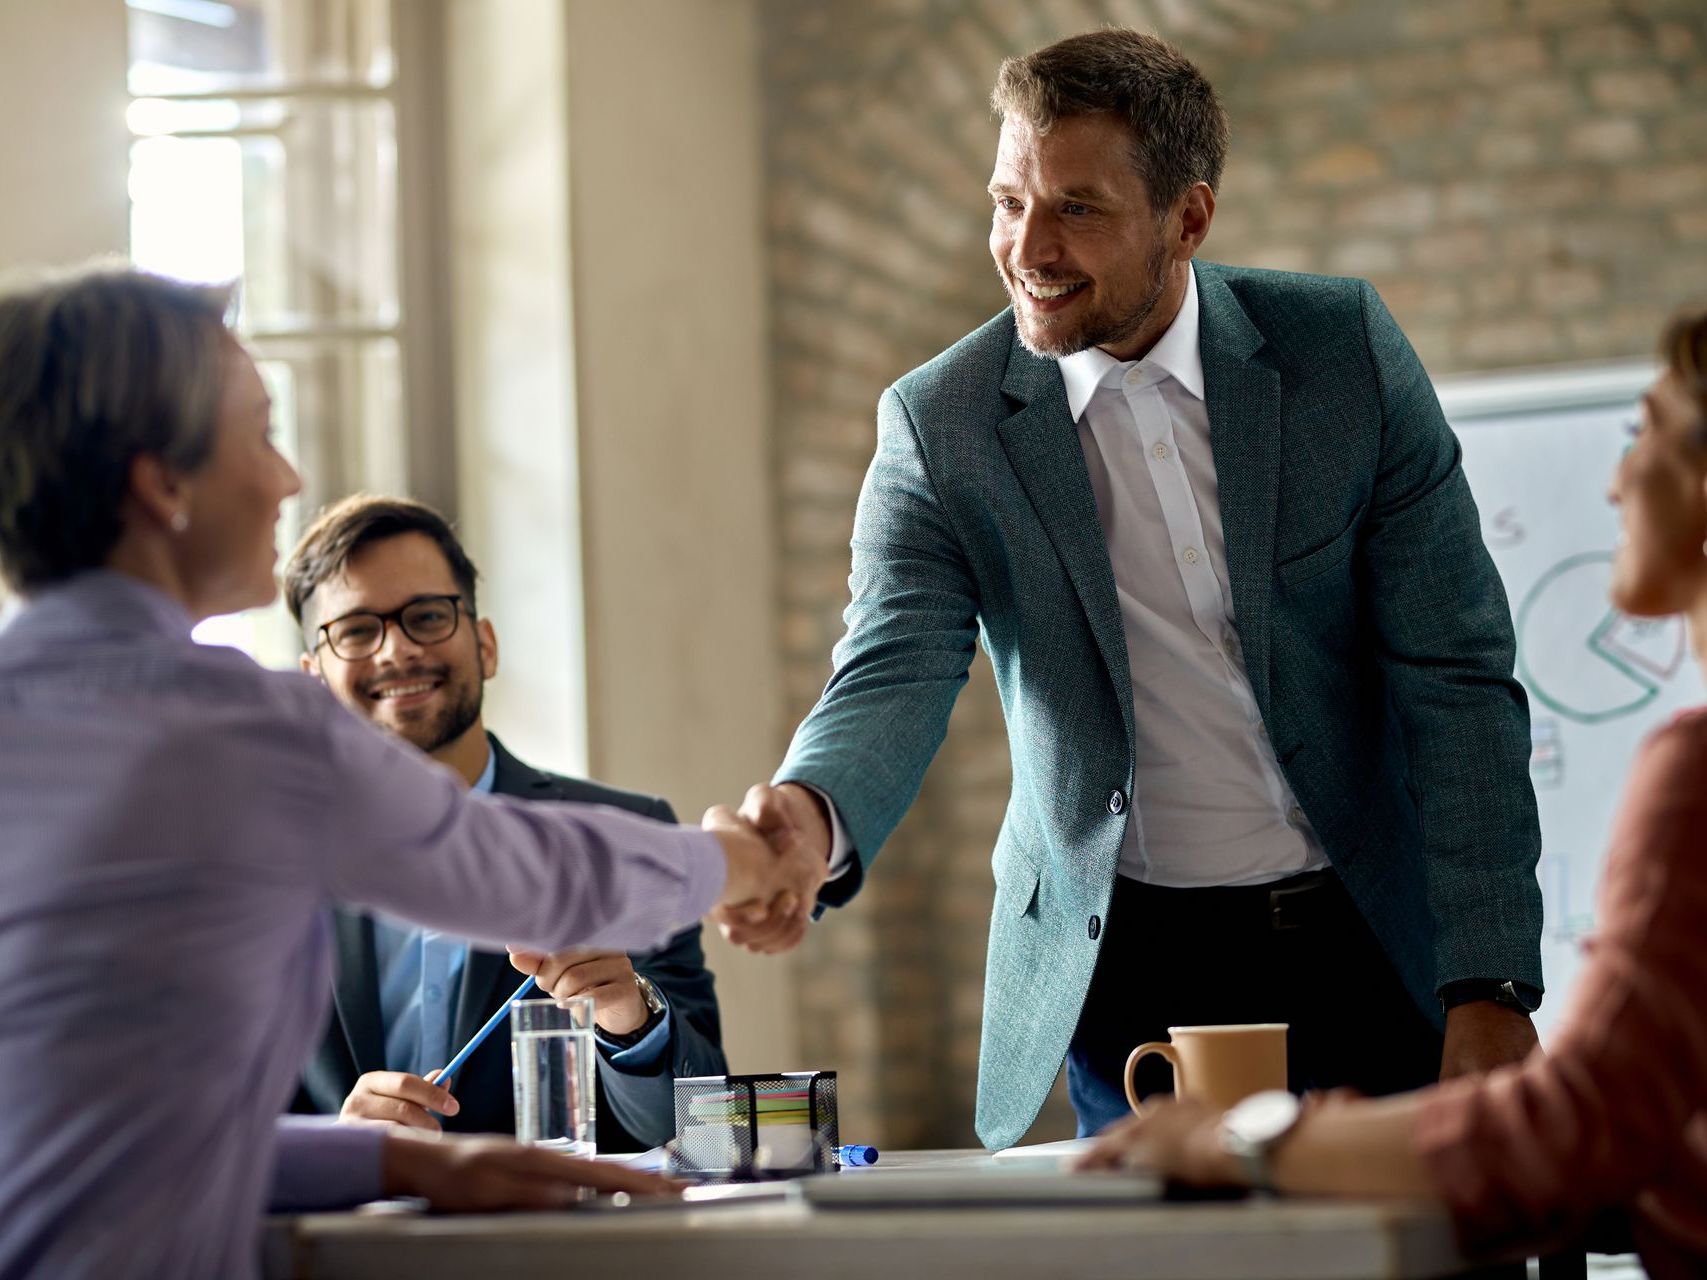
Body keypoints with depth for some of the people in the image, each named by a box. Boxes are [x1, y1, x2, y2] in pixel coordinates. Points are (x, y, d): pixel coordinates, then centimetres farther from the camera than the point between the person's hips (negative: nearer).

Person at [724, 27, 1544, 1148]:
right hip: (1126, 968, 0)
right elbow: (895, 676, -17)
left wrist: (1491, 992, -13)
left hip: (1368, 944, 1)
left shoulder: (1345, 349, -6)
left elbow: (1457, 675, -6)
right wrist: (812, 817, -42)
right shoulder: (939, 424, -6)